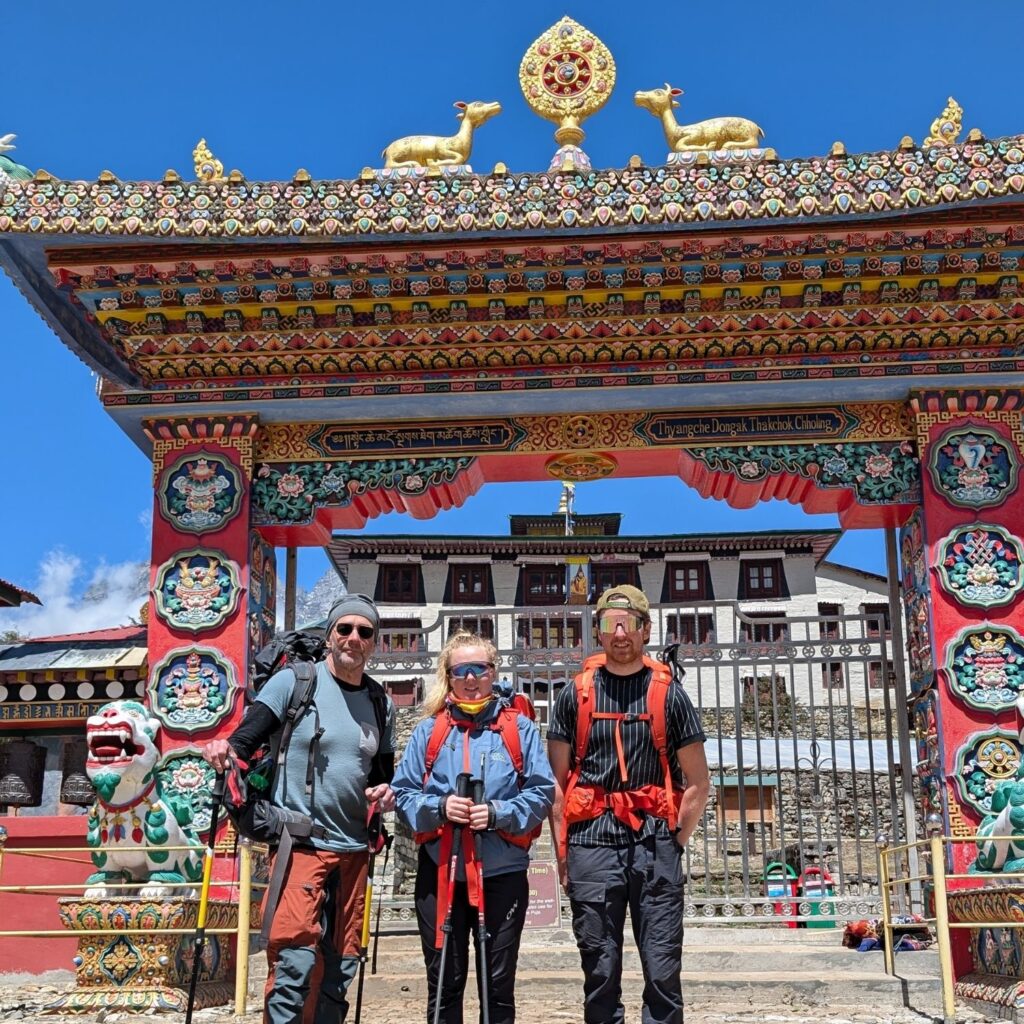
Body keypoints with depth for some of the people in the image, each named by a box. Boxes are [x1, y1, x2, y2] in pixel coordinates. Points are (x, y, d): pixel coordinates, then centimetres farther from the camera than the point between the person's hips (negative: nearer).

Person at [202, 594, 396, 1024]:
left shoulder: (381, 703, 11)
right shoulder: (294, 682, -4)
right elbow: (245, 739, -8)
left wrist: (385, 792, -2)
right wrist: (225, 748, -30)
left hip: (353, 849, 5)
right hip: (300, 844, -5)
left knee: (339, 966, 11)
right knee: (294, 960, -13)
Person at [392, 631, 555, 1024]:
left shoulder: (519, 729, 2)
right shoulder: (429, 731, 6)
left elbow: (542, 792, -2)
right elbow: (403, 793, 3)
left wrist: (499, 813, -17)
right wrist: (439, 808, -15)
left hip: (502, 872, -1)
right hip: (439, 871, 1)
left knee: (499, 982, 8)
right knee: (443, 982, 9)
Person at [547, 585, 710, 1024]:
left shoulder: (669, 693, 6)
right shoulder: (576, 694, 7)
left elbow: (698, 783, 9)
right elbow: (557, 782, 8)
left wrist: (673, 841, 1)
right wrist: (562, 851, 1)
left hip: (654, 844, 0)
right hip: (592, 844, 0)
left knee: (663, 971, 1)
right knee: (600, 971, 6)